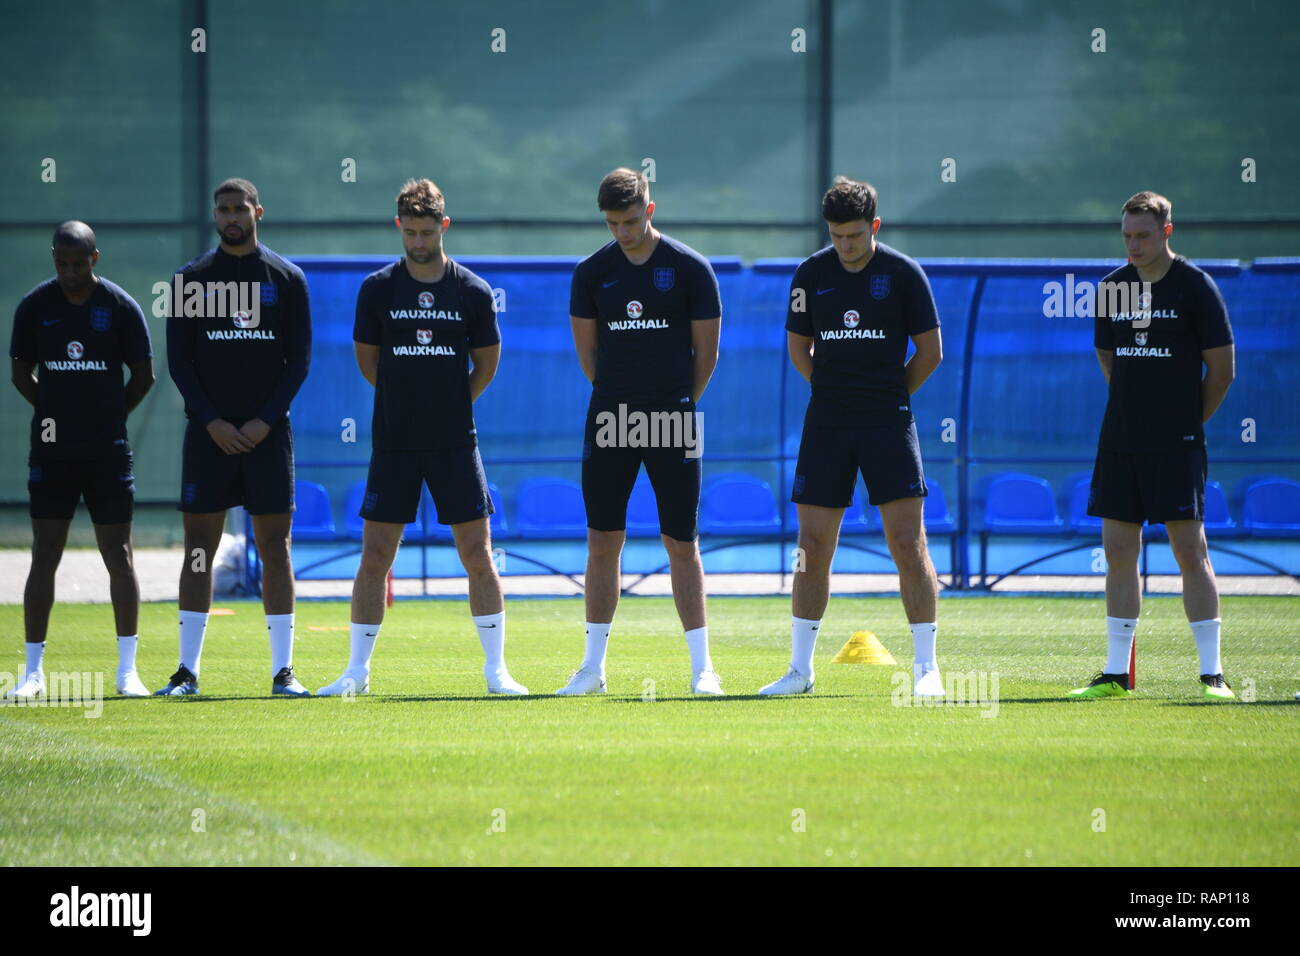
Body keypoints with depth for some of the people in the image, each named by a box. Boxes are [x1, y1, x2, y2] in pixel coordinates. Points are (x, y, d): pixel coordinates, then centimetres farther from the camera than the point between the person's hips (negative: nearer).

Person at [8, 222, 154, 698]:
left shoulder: (120, 306, -1)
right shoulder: (35, 306, 2)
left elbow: (143, 375, 6)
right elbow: (21, 372, 10)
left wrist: (111, 415, 3)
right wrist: (53, 411, 2)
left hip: (107, 449, -1)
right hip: (52, 448, 1)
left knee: (119, 555, 0)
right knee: (44, 556, 0)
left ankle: (128, 670, 5)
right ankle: (33, 671, 5)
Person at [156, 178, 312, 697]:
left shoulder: (287, 278, 5)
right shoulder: (193, 278, 6)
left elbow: (299, 359, 3)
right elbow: (179, 360, 4)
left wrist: (265, 422, -8)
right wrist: (212, 422, -8)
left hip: (267, 434, 0)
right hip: (209, 434, 0)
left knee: (275, 550, -2)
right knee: (199, 549, 0)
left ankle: (282, 670, 1)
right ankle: (188, 670, 4)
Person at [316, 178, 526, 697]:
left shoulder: (473, 292, 0)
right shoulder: (378, 289, 1)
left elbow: (486, 365, 10)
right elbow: (367, 360, 11)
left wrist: (448, 404, 9)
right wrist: (409, 398, 11)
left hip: (455, 444, 0)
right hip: (393, 443, 1)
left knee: (477, 556, -2)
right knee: (374, 558, 0)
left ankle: (496, 669, 5)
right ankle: (357, 670, 9)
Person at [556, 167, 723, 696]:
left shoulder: (690, 269, -2)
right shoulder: (592, 271, 5)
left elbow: (706, 351, 4)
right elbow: (587, 349, 13)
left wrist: (676, 404, 7)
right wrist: (619, 401, 10)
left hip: (673, 420, -2)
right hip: (610, 416, 2)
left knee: (681, 543, -1)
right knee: (602, 541, 2)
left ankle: (702, 667, 2)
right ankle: (593, 666, 9)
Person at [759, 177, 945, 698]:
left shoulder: (903, 273, -3)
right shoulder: (811, 274, 5)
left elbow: (930, 351, 4)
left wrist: (890, 397, 5)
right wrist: (836, 394, 9)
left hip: (888, 423, -3)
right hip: (826, 422, 3)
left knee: (908, 542, -8)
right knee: (813, 546, 3)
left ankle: (926, 668, -3)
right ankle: (800, 668, 11)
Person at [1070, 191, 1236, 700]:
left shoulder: (1195, 286, -5)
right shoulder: (1113, 287, 9)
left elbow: (1222, 369, -2)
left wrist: (1188, 420, 3)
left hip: (1177, 446, -5)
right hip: (1120, 442, 5)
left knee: (1190, 551, -7)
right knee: (1118, 552, 5)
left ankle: (1212, 674, -5)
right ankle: (1116, 673, 10)